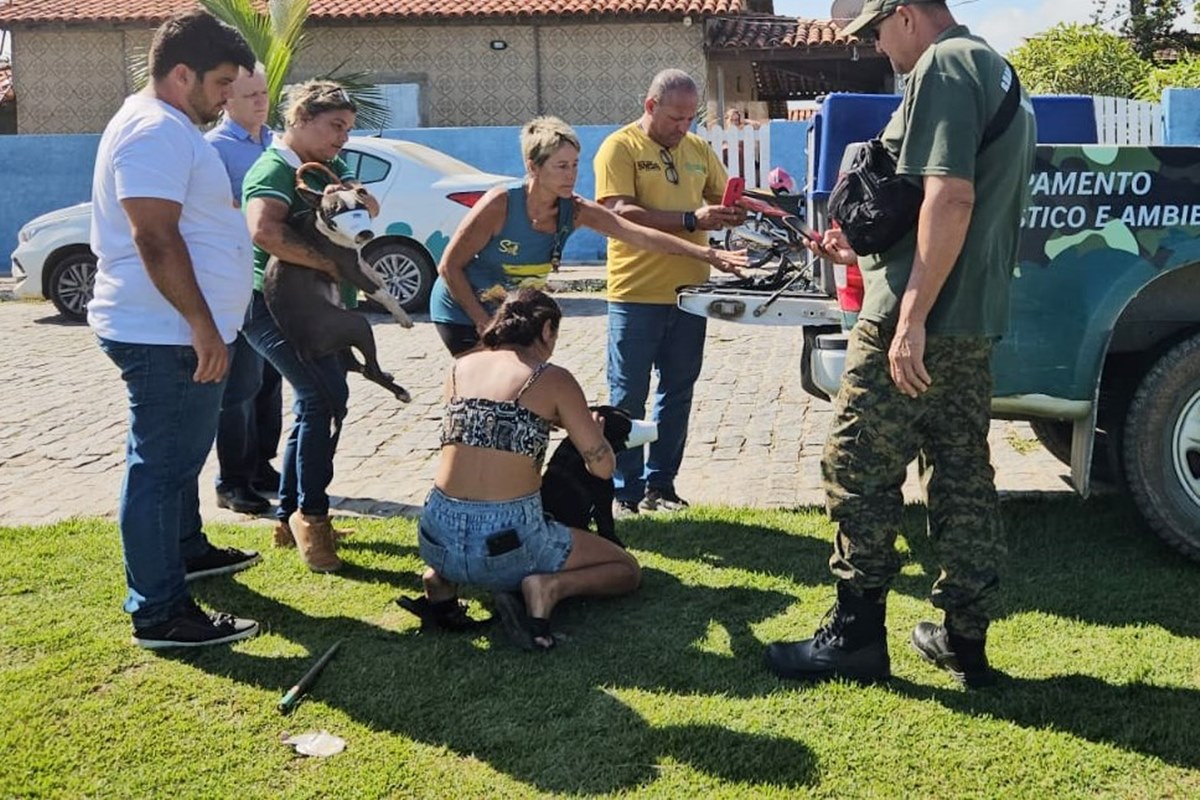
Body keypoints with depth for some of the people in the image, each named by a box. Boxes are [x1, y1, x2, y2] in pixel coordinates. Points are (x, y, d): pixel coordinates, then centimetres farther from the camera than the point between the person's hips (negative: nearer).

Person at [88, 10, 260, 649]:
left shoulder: (169, 127, 17)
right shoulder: (155, 131, -18)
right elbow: (155, 240, -26)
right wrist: (203, 327, -25)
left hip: (176, 332, 11)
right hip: (167, 335, -11)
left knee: (177, 454, 24)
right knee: (160, 467, -7)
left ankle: (186, 549, 42)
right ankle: (158, 613, -1)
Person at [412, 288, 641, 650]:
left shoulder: (460, 367, 9)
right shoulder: (553, 379, -4)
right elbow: (602, 467, -3)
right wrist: (594, 428, 19)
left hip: (438, 538, 5)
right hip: (506, 543, -4)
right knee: (628, 570, 17)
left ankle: (443, 578, 13)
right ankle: (548, 587, -9)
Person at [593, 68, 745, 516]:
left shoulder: (698, 149, 12)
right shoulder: (620, 147, -5)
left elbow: (722, 198, 19)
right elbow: (620, 212, -17)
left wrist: (733, 212, -6)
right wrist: (690, 220, -24)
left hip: (689, 290, 6)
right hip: (636, 293, -6)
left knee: (678, 393, 11)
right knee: (628, 398, 2)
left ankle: (659, 486, 22)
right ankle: (624, 492, 11)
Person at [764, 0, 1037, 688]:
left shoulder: (942, 66, -11)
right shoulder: (998, 72, 20)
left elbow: (950, 199, -23)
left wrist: (910, 318, -25)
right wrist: (863, 252, 29)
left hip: (917, 320, -10)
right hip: (977, 320, 10)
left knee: (860, 472, -1)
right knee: (963, 478, 12)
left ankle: (857, 636, 7)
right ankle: (966, 639, 19)